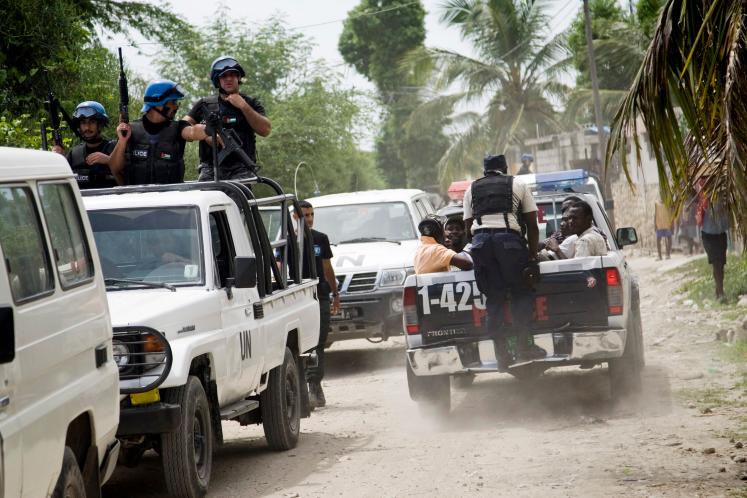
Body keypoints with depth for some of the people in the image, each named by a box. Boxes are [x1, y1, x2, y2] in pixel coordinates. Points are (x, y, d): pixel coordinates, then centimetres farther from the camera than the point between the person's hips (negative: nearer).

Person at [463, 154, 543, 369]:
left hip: (480, 239, 2)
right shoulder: (517, 185, 19)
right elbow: (532, 224, 12)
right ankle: (523, 347, -2)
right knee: (521, 294, 8)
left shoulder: (471, 189, 25)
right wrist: (533, 257, 12)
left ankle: (502, 354, 3)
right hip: (509, 237, -2)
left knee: (494, 299, 7)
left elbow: (468, 224, 17)